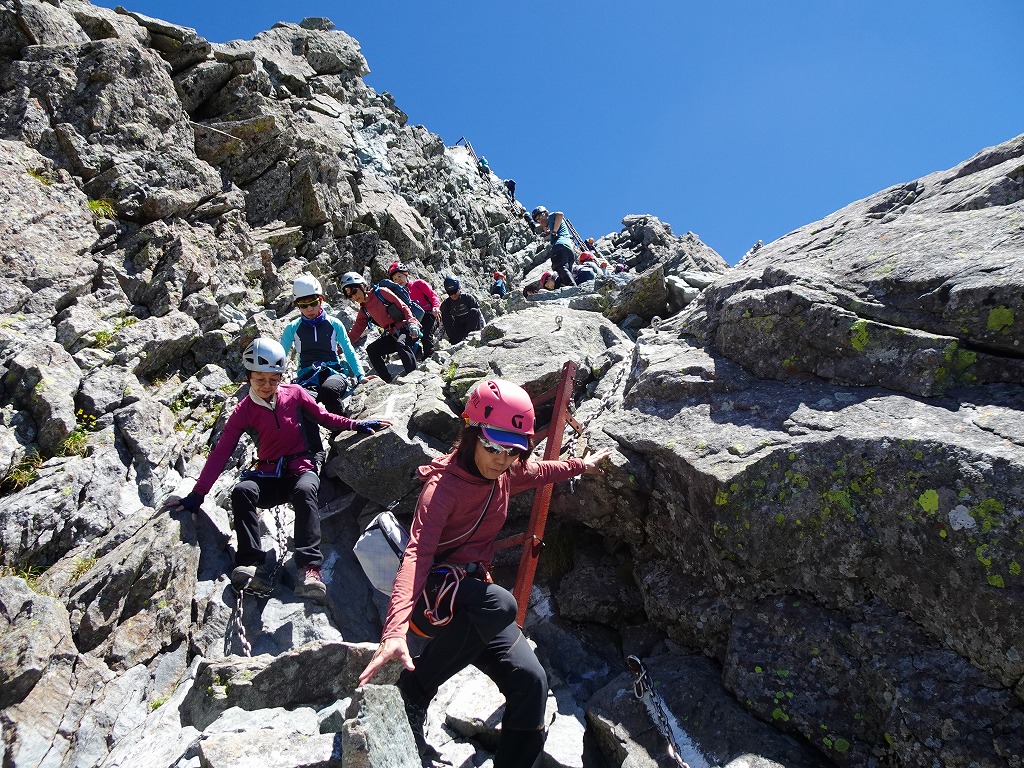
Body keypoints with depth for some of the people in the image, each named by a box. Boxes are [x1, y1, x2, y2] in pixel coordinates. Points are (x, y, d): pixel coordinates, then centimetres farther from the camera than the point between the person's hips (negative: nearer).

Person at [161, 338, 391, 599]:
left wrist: (356, 425, 0)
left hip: (300, 470, -1)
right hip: (268, 477, 1)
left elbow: (324, 417, 13)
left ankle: (310, 568, -47)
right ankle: (252, 566, -37)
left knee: (305, 490, -37)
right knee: (242, 491, -32)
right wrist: (196, 495, -8)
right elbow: (220, 453, -3)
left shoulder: (295, 393, 1)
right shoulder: (244, 411, 0)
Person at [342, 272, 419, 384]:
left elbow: (403, 307, -9)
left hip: (408, 329, -7)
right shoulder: (364, 312, 13)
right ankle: (389, 381, -8)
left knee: (401, 344, -36)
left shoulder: (381, 293, -5)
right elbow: (355, 332, 14)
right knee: (371, 349, -10)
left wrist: (411, 323, -23)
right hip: (393, 335, 7)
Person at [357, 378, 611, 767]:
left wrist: (581, 465, 39)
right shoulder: (444, 485, -22)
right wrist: (395, 628, -49)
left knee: (530, 681, -12)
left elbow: (540, 472, 27)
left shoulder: (505, 473, 2)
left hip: (472, 593, 7)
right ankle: (412, 691, -18)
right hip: (434, 592, -7)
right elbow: (417, 553, -36)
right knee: (499, 605, -37)